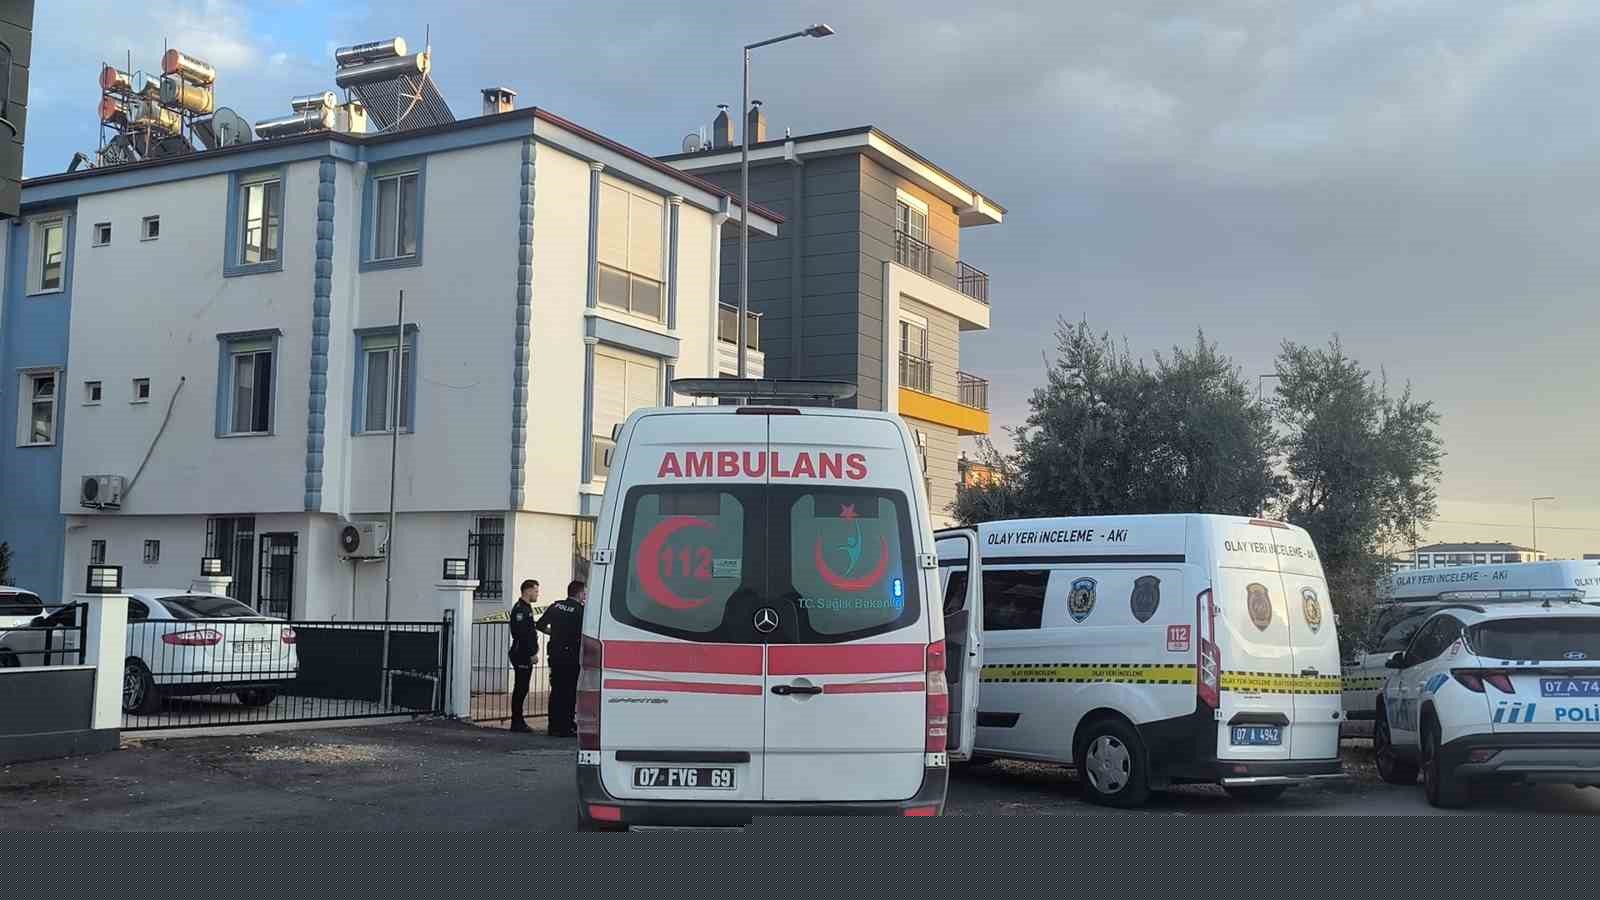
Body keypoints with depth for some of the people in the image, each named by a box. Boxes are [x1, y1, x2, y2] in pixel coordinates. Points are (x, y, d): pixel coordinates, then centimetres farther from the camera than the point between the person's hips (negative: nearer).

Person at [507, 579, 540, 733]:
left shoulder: (526, 608, 19)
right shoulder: (520, 609, -14)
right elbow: (522, 634, -21)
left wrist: (533, 652, 19)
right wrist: (532, 653, -21)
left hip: (525, 656, 10)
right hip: (522, 656, -10)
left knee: (521, 689, 12)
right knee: (521, 689, -6)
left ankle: (518, 721, 17)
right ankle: (517, 722, -3)